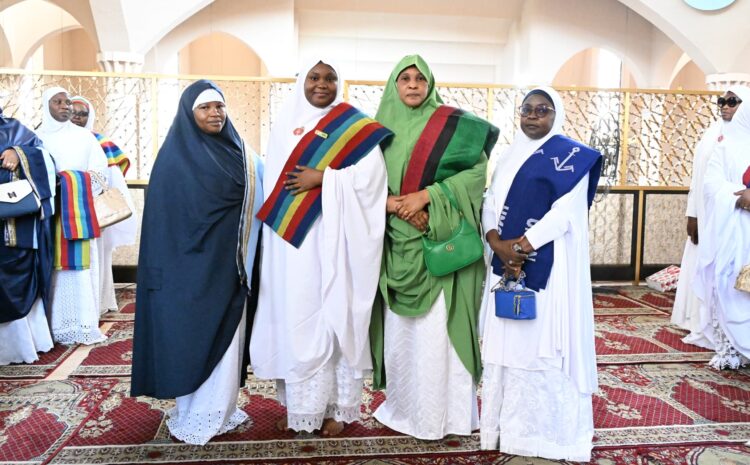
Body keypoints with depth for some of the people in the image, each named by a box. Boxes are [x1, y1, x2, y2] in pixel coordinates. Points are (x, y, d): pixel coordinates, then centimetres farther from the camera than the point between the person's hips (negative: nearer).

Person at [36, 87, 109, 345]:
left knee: (81, 267, -3)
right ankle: (55, 325, 3)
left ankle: (84, 324, 0)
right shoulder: (37, 138, 8)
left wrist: (73, 187, -8)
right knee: (54, 269, -2)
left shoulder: (84, 136, 10)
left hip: (81, 212, 0)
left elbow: (100, 170, 3)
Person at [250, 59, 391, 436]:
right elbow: (273, 180, 11)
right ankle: (296, 403, 17)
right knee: (293, 317, 5)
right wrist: (277, 224, 3)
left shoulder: (354, 126, 3)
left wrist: (322, 177, -15)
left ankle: (336, 406, 11)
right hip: (292, 239, 3)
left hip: (334, 240, -3)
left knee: (335, 317, 0)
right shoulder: (285, 124, 13)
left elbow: (371, 175, -9)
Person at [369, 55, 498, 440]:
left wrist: (426, 196, -16)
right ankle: (403, 405, 22)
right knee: (399, 325, 8)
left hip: (439, 239, -3)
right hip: (396, 242, 4)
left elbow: (478, 169, -8)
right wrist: (392, 204, -14)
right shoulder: (381, 128, 11)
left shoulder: (452, 124, 0)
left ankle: (445, 412, 10)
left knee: (438, 324, -3)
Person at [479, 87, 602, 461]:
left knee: (544, 340, -3)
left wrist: (522, 247, -16)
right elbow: (490, 203, 8)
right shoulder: (509, 157, 16)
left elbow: (564, 213, -12)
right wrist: (497, 243, -11)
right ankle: (507, 422, 19)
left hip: (548, 265, -5)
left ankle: (547, 427, 10)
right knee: (506, 340, 8)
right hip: (507, 261, 6)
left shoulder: (571, 156, -2)